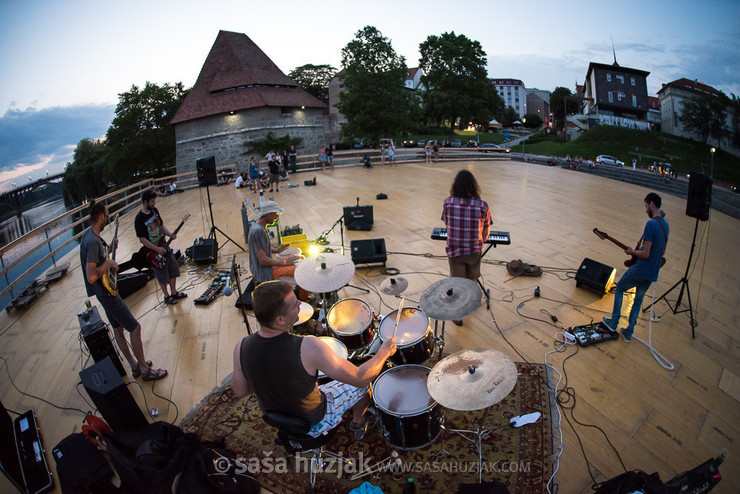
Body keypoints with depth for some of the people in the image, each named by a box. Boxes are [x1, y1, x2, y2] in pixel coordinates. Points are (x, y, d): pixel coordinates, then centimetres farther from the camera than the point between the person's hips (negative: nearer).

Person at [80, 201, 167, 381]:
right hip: (106, 293, -11)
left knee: (118, 328, 17)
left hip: (105, 291, 11)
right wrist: (108, 263, -21)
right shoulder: (93, 241, -27)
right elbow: (91, 276, -32)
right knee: (135, 327, -4)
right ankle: (145, 370, 7)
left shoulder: (89, 234, 6)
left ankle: (135, 365, 30)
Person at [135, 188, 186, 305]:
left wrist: (170, 234, -5)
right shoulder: (139, 219, -20)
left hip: (164, 247, 7)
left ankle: (174, 292, 35)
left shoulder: (154, 210, 1)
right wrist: (157, 249, -20)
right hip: (154, 252, -7)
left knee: (173, 270, 16)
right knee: (163, 277, 7)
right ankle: (167, 297, 27)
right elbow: (142, 239, -19)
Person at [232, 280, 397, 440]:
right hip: (314, 424, -4)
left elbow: (240, 391, -5)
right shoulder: (307, 348, -39)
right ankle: (358, 423, 43)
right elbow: (360, 378, -29)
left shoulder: (241, 347, -24)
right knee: (364, 384, 15)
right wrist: (384, 352, -12)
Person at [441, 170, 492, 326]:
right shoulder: (482, 206, -14)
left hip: (454, 251, 0)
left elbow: (447, 224, 0)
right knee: (471, 281, 25)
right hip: (474, 252, 1)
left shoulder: (448, 203, -14)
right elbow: (485, 234, -6)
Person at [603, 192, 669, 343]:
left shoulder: (651, 224, -22)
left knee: (619, 289, 15)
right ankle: (629, 332, 26)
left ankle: (613, 323, 20)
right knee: (638, 299, 19)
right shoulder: (665, 225, 7)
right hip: (652, 274, 8)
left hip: (640, 271, -8)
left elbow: (645, 254, -24)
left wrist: (632, 252, -6)